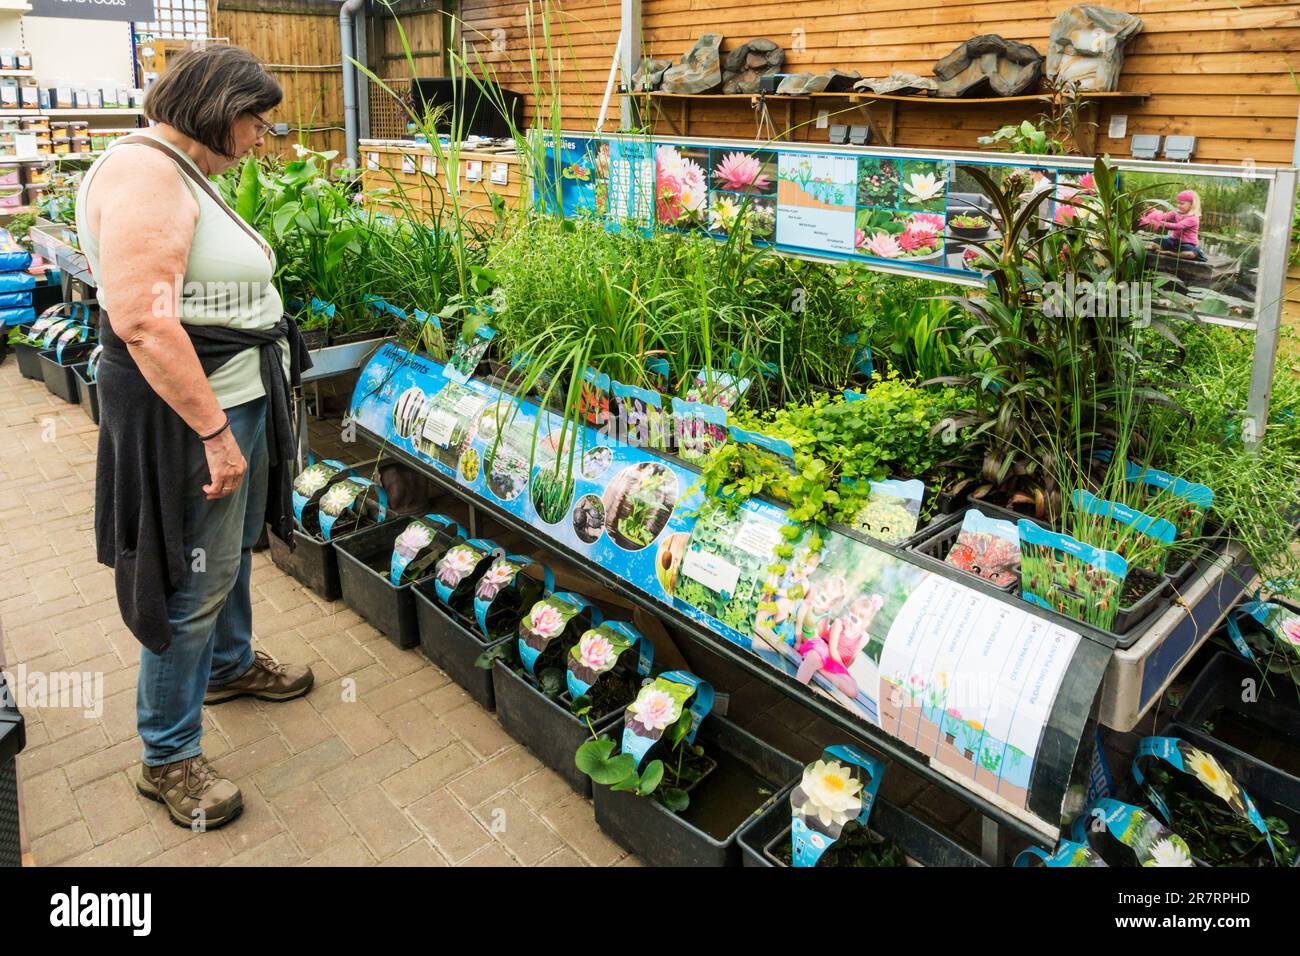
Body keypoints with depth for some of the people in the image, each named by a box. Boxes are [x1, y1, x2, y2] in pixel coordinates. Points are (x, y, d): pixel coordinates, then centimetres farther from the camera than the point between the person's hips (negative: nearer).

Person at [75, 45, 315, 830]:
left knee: (235, 547, 25)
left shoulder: (188, 172, 14)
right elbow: (144, 322, -27)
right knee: (193, 584, 0)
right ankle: (168, 759, 17)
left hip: (237, 398, 11)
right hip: (189, 411, -10)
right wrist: (214, 431, -25)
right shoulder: (144, 174, -19)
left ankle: (230, 665, 48)